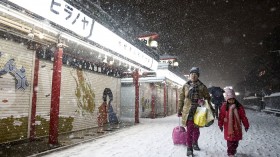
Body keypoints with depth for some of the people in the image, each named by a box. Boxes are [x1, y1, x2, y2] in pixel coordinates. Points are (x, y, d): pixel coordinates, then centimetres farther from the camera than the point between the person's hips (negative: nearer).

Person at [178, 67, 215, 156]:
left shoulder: (202, 87, 3)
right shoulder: (186, 86, 2)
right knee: (190, 129, -4)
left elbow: (207, 98, 8)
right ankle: (189, 148, 9)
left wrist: (210, 108, 0)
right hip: (188, 111, -1)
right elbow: (181, 99, 6)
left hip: (198, 111, 1)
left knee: (196, 129, 13)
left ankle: (195, 143, 38)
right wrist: (179, 110, 6)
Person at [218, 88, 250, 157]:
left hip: (237, 127, 2)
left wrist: (246, 125, 5)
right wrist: (220, 125, 3)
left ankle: (233, 150, 35)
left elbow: (243, 117, 0)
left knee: (236, 141, 14)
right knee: (230, 141, 0)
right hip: (228, 127, -2)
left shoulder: (239, 106, -6)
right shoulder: (224, 106, -9)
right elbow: (221, 116, -2)